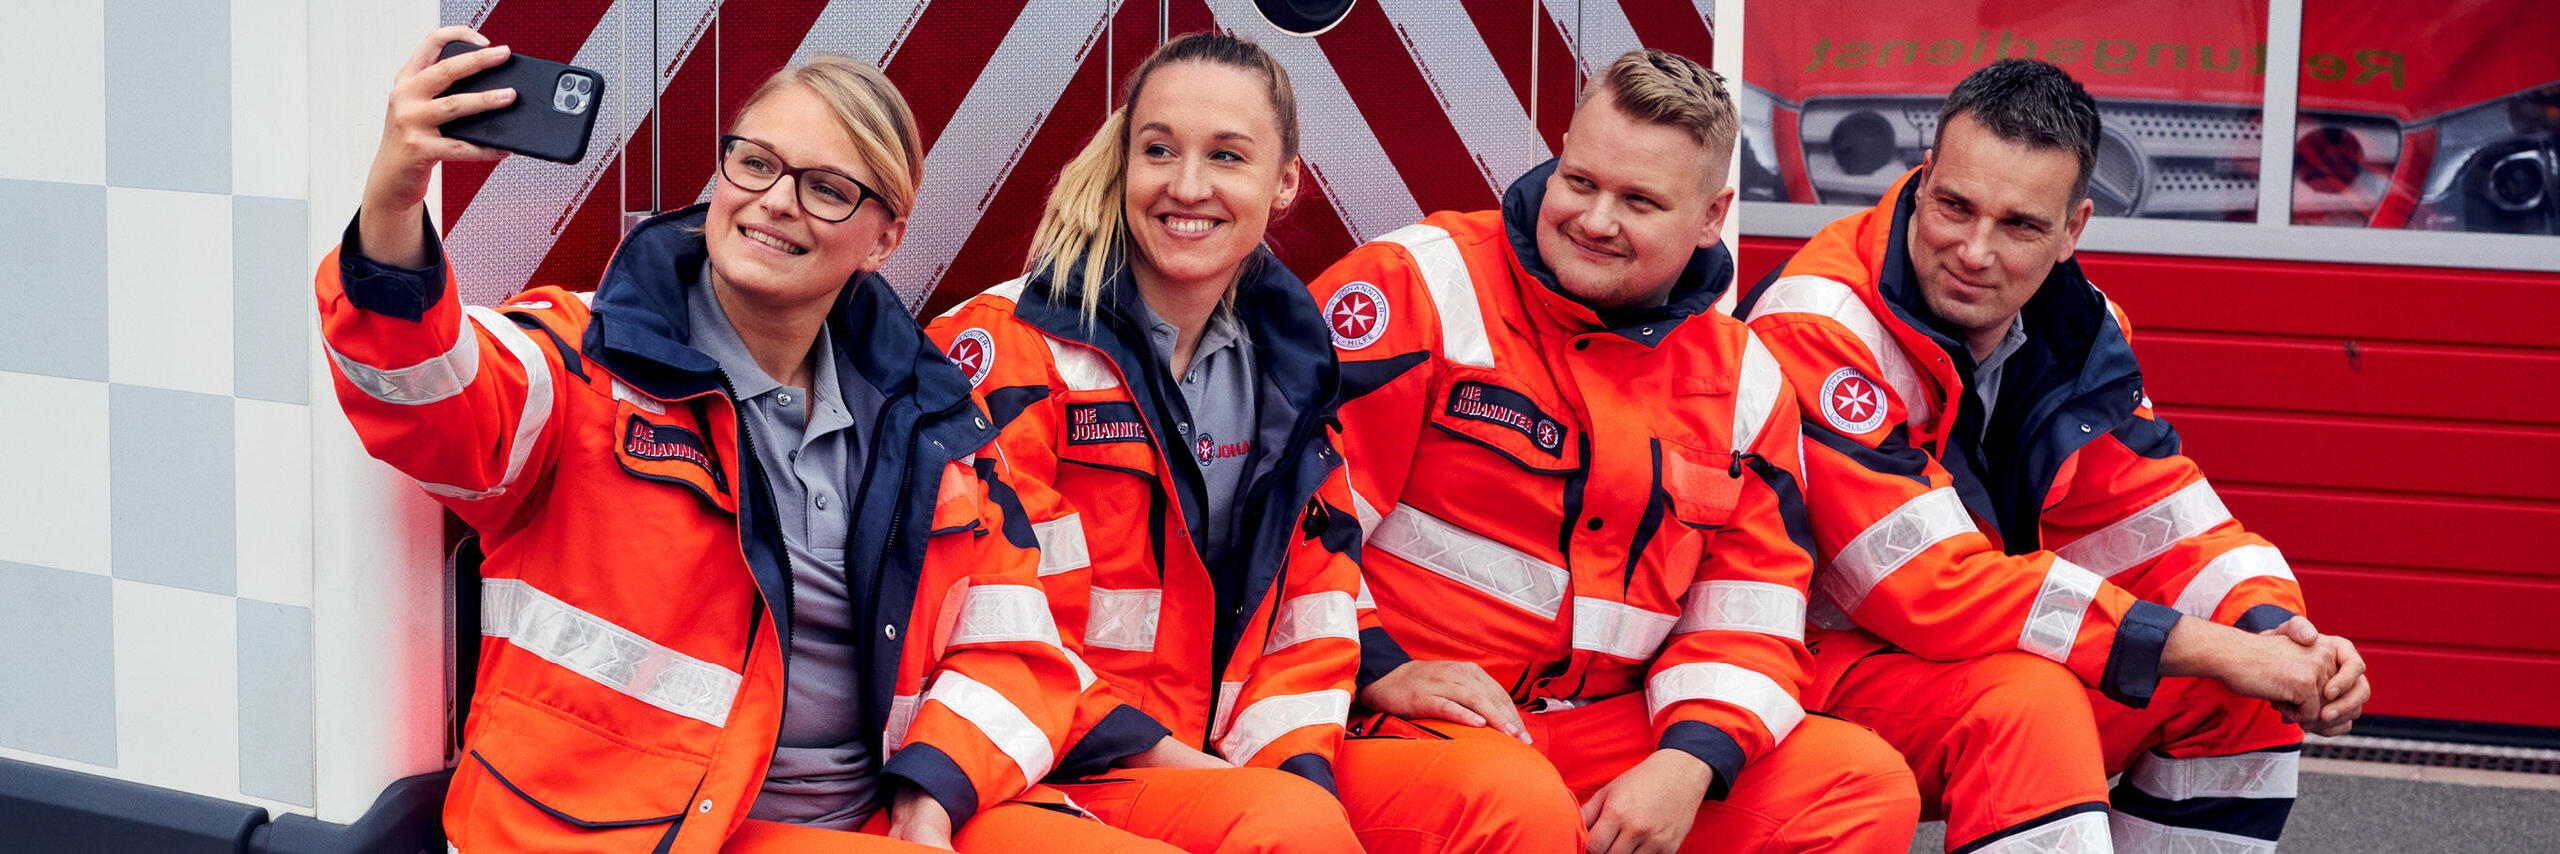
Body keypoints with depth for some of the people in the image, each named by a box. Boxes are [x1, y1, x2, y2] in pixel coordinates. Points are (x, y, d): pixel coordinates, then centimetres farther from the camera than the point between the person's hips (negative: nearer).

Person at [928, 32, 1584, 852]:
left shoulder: (1290, 360, 11)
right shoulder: (1011, 347, -8)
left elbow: (1317, 589, 12)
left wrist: (1299, 762, -6)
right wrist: (1170, 759, -16)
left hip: (1253, 762, 6)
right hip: (1064, 775, -6)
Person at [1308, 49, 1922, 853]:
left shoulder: (1741, 380, 10)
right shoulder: (1421, 282, -6)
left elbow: (1747, 621, 9)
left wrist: (1687, 764, -9)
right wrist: (1379, 667, -17)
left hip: (1606, 731, 6)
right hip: (1396, 720, -6)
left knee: (1868, 784, -9)